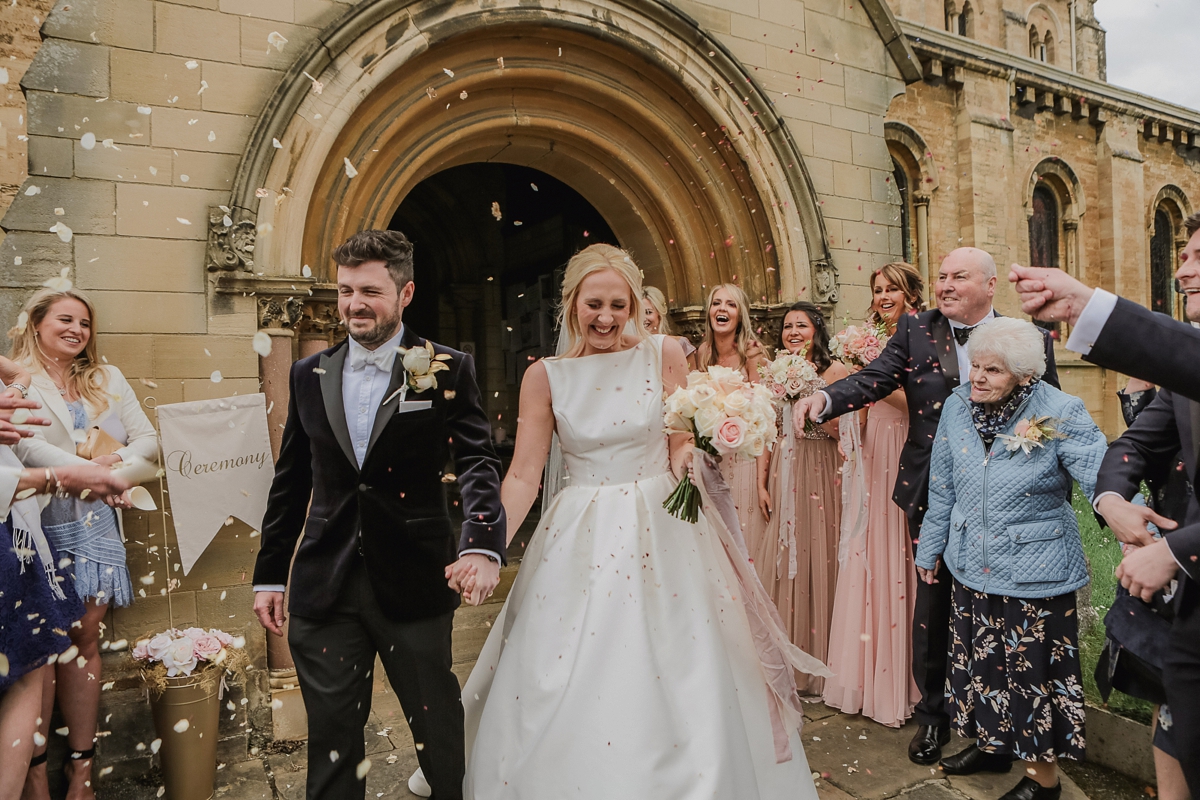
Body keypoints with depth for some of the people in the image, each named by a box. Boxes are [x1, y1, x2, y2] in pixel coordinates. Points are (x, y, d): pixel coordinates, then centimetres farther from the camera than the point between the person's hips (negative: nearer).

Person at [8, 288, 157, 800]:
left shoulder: (108, 379, 13)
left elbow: (148, 438, 8)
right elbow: (22, 445, -15)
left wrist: (118, 461, -13)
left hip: (94, 524, 3)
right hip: (38, 525, -3)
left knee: (85, 638, 5)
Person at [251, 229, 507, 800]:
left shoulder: (447, 372, -4)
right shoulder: (309, 375, 7)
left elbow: (478, 463, -13)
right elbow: (290, 482, 12)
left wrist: (483, 542, -30)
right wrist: (269, 574, 12)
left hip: (414, 586, -2)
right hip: (323, 588, 3)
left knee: (438, 731, 13)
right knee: (331, 736, 16)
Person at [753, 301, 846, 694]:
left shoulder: (834, 370, -4)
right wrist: (762, 483, 9)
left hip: (820, 472, -4)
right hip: (783, 473, 4)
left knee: (818, 555, 2)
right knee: (782, 558, 8)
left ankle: (818, 658, 19)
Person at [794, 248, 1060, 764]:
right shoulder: (915, 332, 1)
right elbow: (873, 379, -12)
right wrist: (826, 398, -32)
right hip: (933, 493, 0)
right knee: (934, 600, 11)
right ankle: (933, 712, 30)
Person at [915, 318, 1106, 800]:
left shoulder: (1060, 414, -17)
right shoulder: (958, 406, -4)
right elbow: (942, 488, 6)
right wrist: (930, 547, 14)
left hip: (1035, 574, -4)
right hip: (970, 565, 4)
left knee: (1034, 670, 10)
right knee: (980, 660, 19)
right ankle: (992, 742, 43)